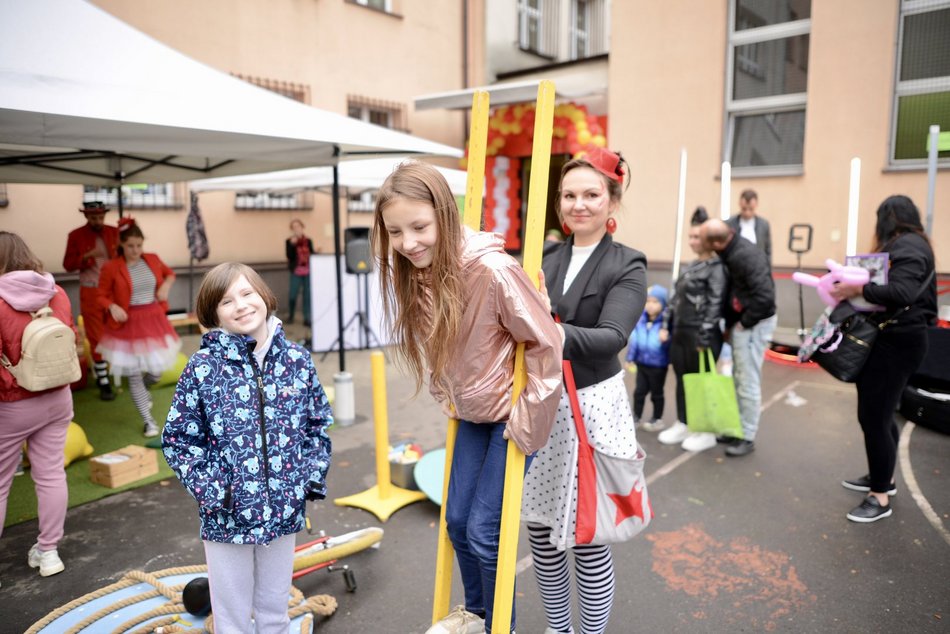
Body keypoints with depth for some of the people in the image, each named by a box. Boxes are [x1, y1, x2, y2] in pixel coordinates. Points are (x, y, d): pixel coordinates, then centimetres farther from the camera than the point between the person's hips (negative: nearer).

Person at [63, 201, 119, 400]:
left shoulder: (114, 232, 3)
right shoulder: (76, 236, -3)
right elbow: (68, 264, -3)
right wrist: (86, 256, -20)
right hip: (91, 292, -2)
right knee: (97, 338, 3)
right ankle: (103, 381, 10)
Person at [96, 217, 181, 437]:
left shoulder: (153, 260, 1)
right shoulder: (111, 267, -10)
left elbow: (169, 273, 21)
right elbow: (102, 296, -3)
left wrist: (166, 284, 0)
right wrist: (113, 307, -22)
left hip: (154, 320, 4)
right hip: (128, 324, -3)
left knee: (157, 369, 9)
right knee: (134, 375, 3)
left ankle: (142, 391, 46)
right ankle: (148, 421, 16)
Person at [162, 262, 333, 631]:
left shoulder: (297, 359, -4)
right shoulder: (202, 368, -11)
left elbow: (318, 423, 5)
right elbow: (178, 440, -5)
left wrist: (313, 476, -2)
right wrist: (210, 490, -13)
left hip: (284, 509, 2)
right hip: (227, 514, -2)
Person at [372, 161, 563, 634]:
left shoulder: (493, 270, -29)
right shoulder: (412, 272, -8)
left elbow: (545, 344, -22)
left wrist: (528, 420, -17)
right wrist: (447, 396, 10)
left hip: (511, 414, -7)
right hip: (470, 413, 7)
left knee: (484, 532, 0)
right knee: (457, 521, 16)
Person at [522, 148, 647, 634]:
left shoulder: (627, 267, -5)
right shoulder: (543, 257, 7)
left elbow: (611, 337, -21)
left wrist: (553, 333, -39)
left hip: (590, 408, -4)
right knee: (540, 527, 13)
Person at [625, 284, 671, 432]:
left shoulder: (666, 322, -18)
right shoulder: (640, 320, -1)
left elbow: (669, 343, -18)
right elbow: (634, 339, 7)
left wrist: (665, 339, -40)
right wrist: (630, 357, 11)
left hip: (658, 365, -5)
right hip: (642, 362, 5)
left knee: (656, 393, 11)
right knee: (639, 391, 14)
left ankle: (657, 419, 29)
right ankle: (636, 417, 28)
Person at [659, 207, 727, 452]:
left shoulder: (716, 267, -12)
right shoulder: (692, 265, 13)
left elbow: (715, 305, -17)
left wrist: (705, 338, -20)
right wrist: (670, 328, 13)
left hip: (700, 335, -8)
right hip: (681, 332, 8)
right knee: (682, 380, 14)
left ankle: (706, 432, 16)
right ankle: (682, 425, 27)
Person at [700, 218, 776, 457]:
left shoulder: (745, 255, -26)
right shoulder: (730, 251, 3)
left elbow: (765, 297, -29)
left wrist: (745, 323, -18)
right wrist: (729, 323, 8)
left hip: (753, 324, -10)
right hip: (739, 321, 10)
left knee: (748, 383, 0)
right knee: (739, 379, 18)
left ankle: (747, 437, 12)